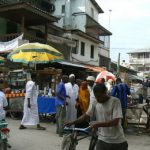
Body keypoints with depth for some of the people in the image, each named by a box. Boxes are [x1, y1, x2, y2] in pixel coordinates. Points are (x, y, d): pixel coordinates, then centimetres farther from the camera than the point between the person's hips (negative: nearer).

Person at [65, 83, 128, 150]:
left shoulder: (115, 101, -16)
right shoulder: (95, 103, -1)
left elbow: (115, 122, -22)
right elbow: (87, 115, 4)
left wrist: (98, 124, -27)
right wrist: (73, 122, -8)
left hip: (118, 141, -3)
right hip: (102, 140, 3)